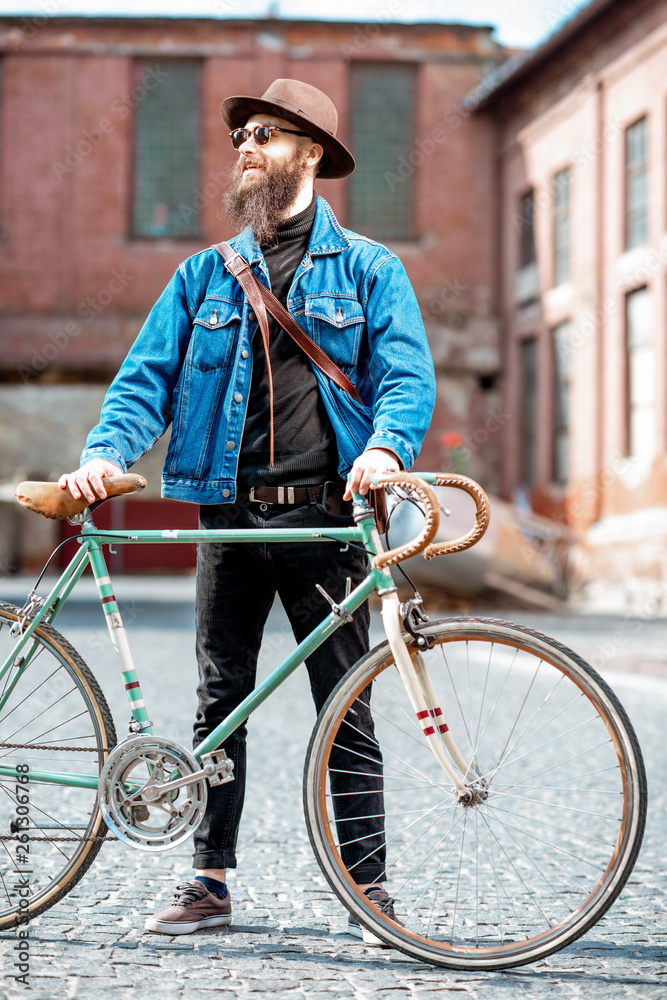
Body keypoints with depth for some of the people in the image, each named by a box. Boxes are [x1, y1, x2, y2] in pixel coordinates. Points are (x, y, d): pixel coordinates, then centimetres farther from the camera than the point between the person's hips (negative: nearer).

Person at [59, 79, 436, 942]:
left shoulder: (368, 269, 7)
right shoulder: (205, 275, 15)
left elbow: (407, 376, -2)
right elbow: (149, 375, 9)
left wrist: (386, 447, -23)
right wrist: (106, 451, -9)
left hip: (324, 516, -3)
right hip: (229, 515, 3)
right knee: (220, 703, 7)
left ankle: (369, 886, 6)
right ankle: (209, 881, 15)